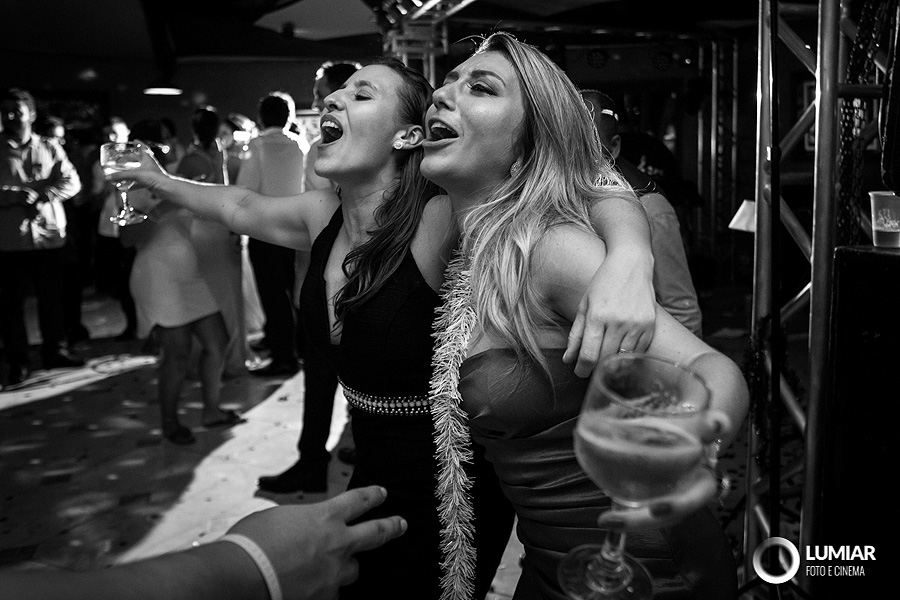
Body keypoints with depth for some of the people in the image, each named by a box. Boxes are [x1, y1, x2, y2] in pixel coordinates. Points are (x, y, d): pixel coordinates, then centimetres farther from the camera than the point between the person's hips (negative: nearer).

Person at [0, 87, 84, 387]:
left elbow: (71, 182, -1)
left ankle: (55, 350, 23)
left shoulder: (50, 148, 6)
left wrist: (40, 196, -15)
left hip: (49, 233, 1)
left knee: (52, 297, 10)